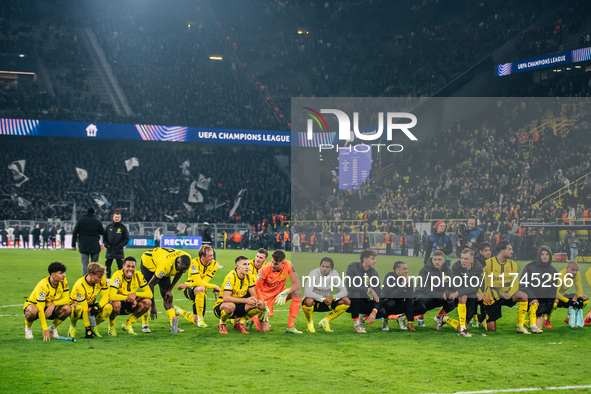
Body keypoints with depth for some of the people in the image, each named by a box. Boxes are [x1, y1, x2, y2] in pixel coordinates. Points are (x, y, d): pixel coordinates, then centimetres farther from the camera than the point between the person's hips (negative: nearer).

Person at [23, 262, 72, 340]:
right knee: (32, 311, -41)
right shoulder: (42, 286, -30)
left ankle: (52, 327, 2)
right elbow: (40, 309, -33)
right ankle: (28, 327, -6)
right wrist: (45, 330, -37)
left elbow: (66, 299, -11)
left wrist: (54, 304, -32)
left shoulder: (63, 281, -12)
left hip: (50, 308, 5)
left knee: (67, 309, -25)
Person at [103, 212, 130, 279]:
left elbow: (126, 239, 0)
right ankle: (108, 278, 18)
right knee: (107, 265, 6)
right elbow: (104, 237, 15)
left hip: (119, 251, -3)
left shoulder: (123, 227, 2)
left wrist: (120, 245, -11)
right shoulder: (109, 227, 8)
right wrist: (106, 244, -1)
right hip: (109, 251, 3)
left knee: (121, 266, -5)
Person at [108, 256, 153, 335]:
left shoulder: (138, 275, -10)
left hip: (129, 306, 4)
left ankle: (127, 324, -1)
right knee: (116, 303, -38)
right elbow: (112, 296, -35)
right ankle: (111, 326, -6)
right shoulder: (117, 275, -23)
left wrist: (135, 294, -28)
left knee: (147, 302, -20)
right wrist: (129, 298, -32)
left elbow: (149, 294, -12)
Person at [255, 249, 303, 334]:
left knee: (297, 293, -27)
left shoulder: (288, 265, -17)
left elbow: (298, 284, -17)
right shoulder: (265, 270, -24)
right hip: (266, 297, -3)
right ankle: (253, 318, 25)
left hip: (279, 294, 4)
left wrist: (285, 292, -35)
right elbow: (257, 288, -15)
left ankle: (290, 327, -21)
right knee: (264, 330, -14)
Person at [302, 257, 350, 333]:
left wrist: (333, 297, -26)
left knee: (347, 301, -15)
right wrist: (323, 298, -31)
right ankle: (310, 323, -9)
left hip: (326, 302, 5)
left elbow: (344, 291, -8)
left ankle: (325, 321, -1)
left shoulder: (334, 273, -7)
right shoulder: (314, 273, -20)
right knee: (308, 301, -41)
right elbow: (307, 292, -31)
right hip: (314, 302, -5)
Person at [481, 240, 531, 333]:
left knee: (524, 296, -27)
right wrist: (483, 296, -19)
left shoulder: (513, 264, 2)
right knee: (491, 329, -6)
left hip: (506, 294, 3)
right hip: (492, 298, -3)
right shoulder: (488, 263, -9)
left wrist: (509, 294, -24)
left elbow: (515, 284, -4)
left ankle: (520, 326, -18)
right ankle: (485, 319, 30)